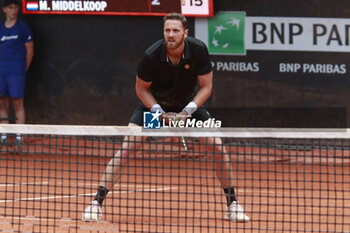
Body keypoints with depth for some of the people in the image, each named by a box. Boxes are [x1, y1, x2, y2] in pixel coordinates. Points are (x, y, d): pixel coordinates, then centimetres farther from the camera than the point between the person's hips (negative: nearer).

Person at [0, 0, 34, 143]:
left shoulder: (23, 27, -1)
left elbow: (30, 51, 1)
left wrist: (23, 69, 0)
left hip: (16, 72, -5)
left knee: (17, 104, -6)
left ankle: (19, 137, -5)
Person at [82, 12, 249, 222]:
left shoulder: (199, 50, -24)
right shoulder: (151, 55, -27)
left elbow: (206, 86, -12)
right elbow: (141, 88, -10)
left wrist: (190, 108, -27)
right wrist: (157, 110, -23)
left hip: (188, 104, 1)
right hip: (154, 103, -1)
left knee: (218, 146, -13)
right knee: (126, 148, -18)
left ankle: (232, 204, 3)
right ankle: (97, 202, -11)